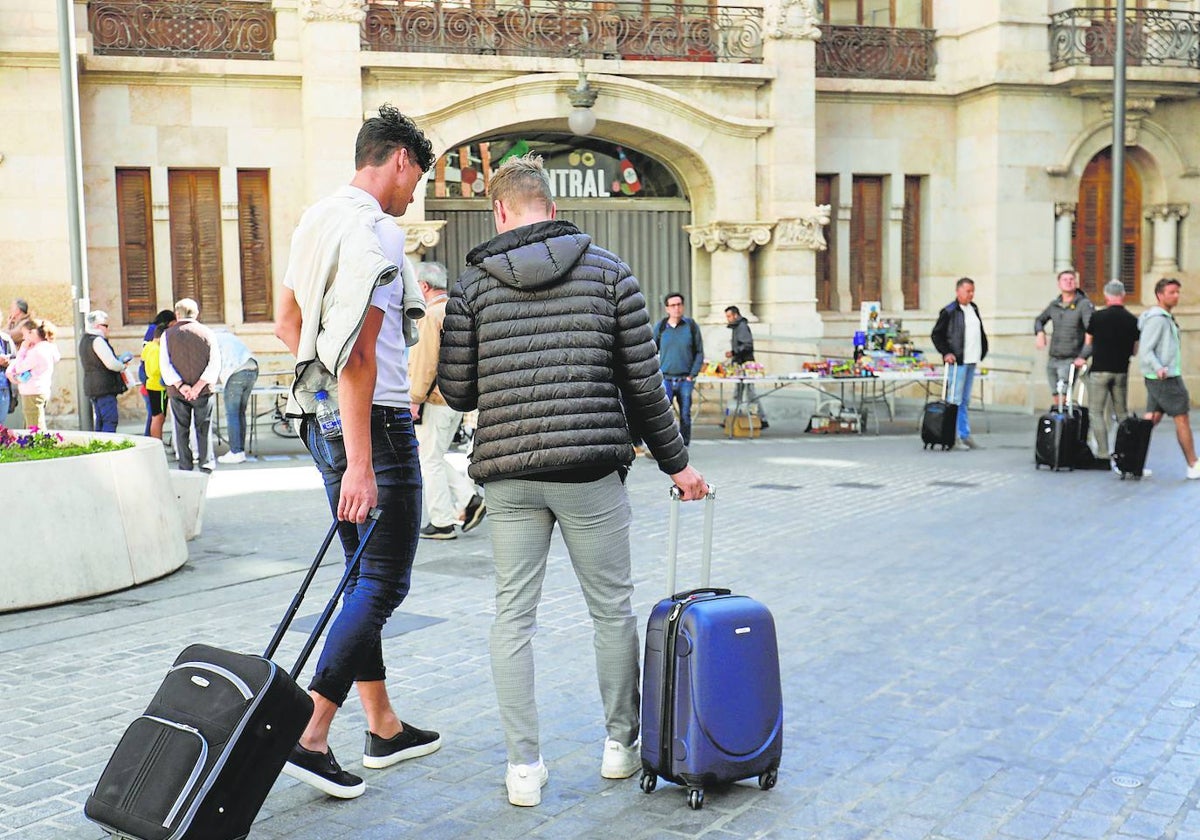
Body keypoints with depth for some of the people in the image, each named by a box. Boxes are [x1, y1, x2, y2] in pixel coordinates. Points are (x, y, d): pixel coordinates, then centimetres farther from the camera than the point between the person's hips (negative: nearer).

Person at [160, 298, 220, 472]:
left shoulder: (168, 334, 2)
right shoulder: (207, 333, 2)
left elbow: (165, 365, -7)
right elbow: (215, 363, -7)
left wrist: (180, 385, -12)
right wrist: (199, 386, -11)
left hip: (177, 391, 0)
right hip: (203, 390, 0)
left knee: (181, 430, 8)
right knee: (204, 428, 8)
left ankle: (185, 468, 8)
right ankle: (206, 465, 4)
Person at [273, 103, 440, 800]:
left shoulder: (316, 221, 14)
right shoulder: (374, 232, -16)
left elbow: (287, 320, 23)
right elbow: (359, 353, -23)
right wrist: (360, 463, -25)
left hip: (322, 416, 10)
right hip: (374, 422, -10)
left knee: (365, 575, 15)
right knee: (385, 581, -3)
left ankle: (385, 729, 24)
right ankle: (308, 736, -5)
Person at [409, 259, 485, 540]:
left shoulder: (430, 315, -14)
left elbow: (425, 362, -18)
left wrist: (415, 398, -13)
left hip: (435, 399, -9)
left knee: (430, 460, 1)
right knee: (435, 457, 19)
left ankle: (442, 523, 5)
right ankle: (469, 499, 8)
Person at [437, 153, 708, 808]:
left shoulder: (473, 284, 2)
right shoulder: (609, 272, 2)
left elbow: (457, 392, 1)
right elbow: (643, 382, 1)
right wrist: (675, 462, 11)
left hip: (507, 472, 1)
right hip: (591, 469, 0)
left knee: (513, 614, 9)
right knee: (612, 608, 14)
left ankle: (523, 766, 10)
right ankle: (621, 745, 25)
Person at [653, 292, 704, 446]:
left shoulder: (691, 326, 1)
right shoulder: (661, 327, 3)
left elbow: (699, 353, 4)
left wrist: (692, 375, -5)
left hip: (685, 380, 0)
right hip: (666, 379, 0)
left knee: (685, 415, 5)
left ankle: (684, 447, 16)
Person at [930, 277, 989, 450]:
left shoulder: (973, 309, 15)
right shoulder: (949, 311, -8)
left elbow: (980, 331, 25)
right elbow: (936, 334, -8)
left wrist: (983, 351, 16)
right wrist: (946, 353, -14)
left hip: (971, 361, 8)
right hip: (957, 361, -8)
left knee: (965, 400, 12)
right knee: (956, 400, -7)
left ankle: (964, 435, 16)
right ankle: (956, 436, -5)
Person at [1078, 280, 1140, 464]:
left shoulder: (1097, 316, -7)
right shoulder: (1132, 320, 1)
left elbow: (1088, 344, 4)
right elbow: (1134, 351, 9)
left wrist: (1082, 358, 23)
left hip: (1099, 370, -3)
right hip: (1121, 371, 4)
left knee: (1096, 411, 2)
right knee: (1122, 412, 14)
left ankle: (1103, 452, -5)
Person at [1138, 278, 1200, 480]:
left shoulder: (1166, 317, 17)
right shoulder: (1157, 319, -15)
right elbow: (1145, 350, -20)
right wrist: (1158, 368, -32)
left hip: (1157, 379, 10)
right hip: (1167, 378, -10)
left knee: (1152, 419, 8)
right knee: (1182, 419, -2)